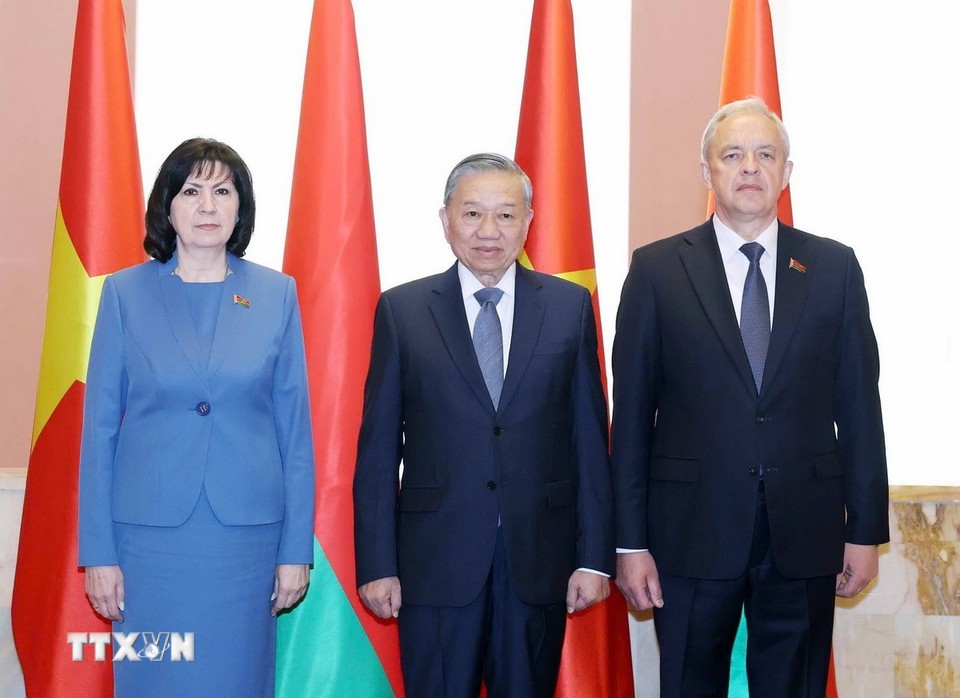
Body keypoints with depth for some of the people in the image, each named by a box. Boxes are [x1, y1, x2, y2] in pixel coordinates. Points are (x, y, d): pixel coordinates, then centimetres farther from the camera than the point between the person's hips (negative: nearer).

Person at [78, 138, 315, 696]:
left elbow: (295, 428, 4)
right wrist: (98, 551, -1)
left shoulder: (277, 294, 3)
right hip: (150, 532, 0)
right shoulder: (126, 293, 1)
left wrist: (297, 548, 2)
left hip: (247, 531, 1)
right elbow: (100, 426, 2)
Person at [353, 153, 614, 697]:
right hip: (435, 559, -1)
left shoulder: (569, 306, 5)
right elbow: (378, 447, 2)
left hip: (539, 558, 1)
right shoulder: (402, 310, 2)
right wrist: (376, 564, -3)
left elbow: (590, 439, 4)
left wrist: (595, 557, 0)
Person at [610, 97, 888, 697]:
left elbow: (859, 404, 5)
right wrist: (630, 540, -4)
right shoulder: (657, 270, 0)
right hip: (692, 534, -1)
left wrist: (866, 529, 3)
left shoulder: (835, 268, 5)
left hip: (804, 534, 1)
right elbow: (631, 413, -1)